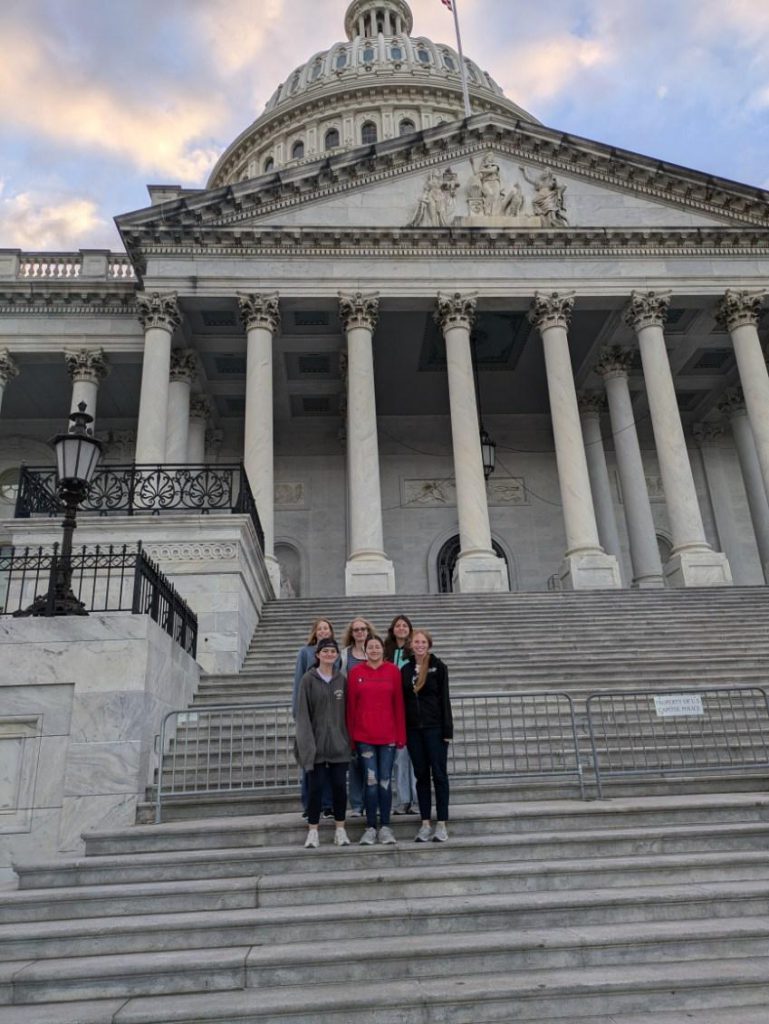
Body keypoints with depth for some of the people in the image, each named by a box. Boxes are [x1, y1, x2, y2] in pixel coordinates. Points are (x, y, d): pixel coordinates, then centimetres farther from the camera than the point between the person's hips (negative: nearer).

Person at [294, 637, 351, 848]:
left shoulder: (342, 679, 5)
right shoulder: (308, 679, -4)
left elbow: (346, 711, 7)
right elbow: (302, 713, -6)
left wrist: (349, 739, 2)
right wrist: (307, 743, -12)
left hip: (338, 743, 3)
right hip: (316, 743, -2)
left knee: (340, 787, 5)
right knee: (315, 787, 1)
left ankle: (340, 830, 18)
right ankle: (313, 832, 12)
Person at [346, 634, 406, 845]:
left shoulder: (393, 671, 2)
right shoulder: (355, 672, 1)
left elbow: (399, 704, 3)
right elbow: (351, 706, 3)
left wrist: (401, 735, 2)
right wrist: (350, 736, 0)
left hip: (388, 735, 0)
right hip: (364, 736, 0)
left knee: (385, 780, 4)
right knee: (371, 781, 1)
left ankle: (385, 827, 15)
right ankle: (370, 828, 11)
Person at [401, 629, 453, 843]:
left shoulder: (438, 666, -2)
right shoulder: (406, 669, 8)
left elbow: (444, 698, -5)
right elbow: (402, 700, 8)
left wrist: (447, 729, -9)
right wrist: (401, 731, 4)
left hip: (434, 727, -3)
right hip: (413, 729, 4)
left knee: (439, 774, 0)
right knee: (421, 775, 8)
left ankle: (441, 824, 7)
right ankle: (425, 824, 15)